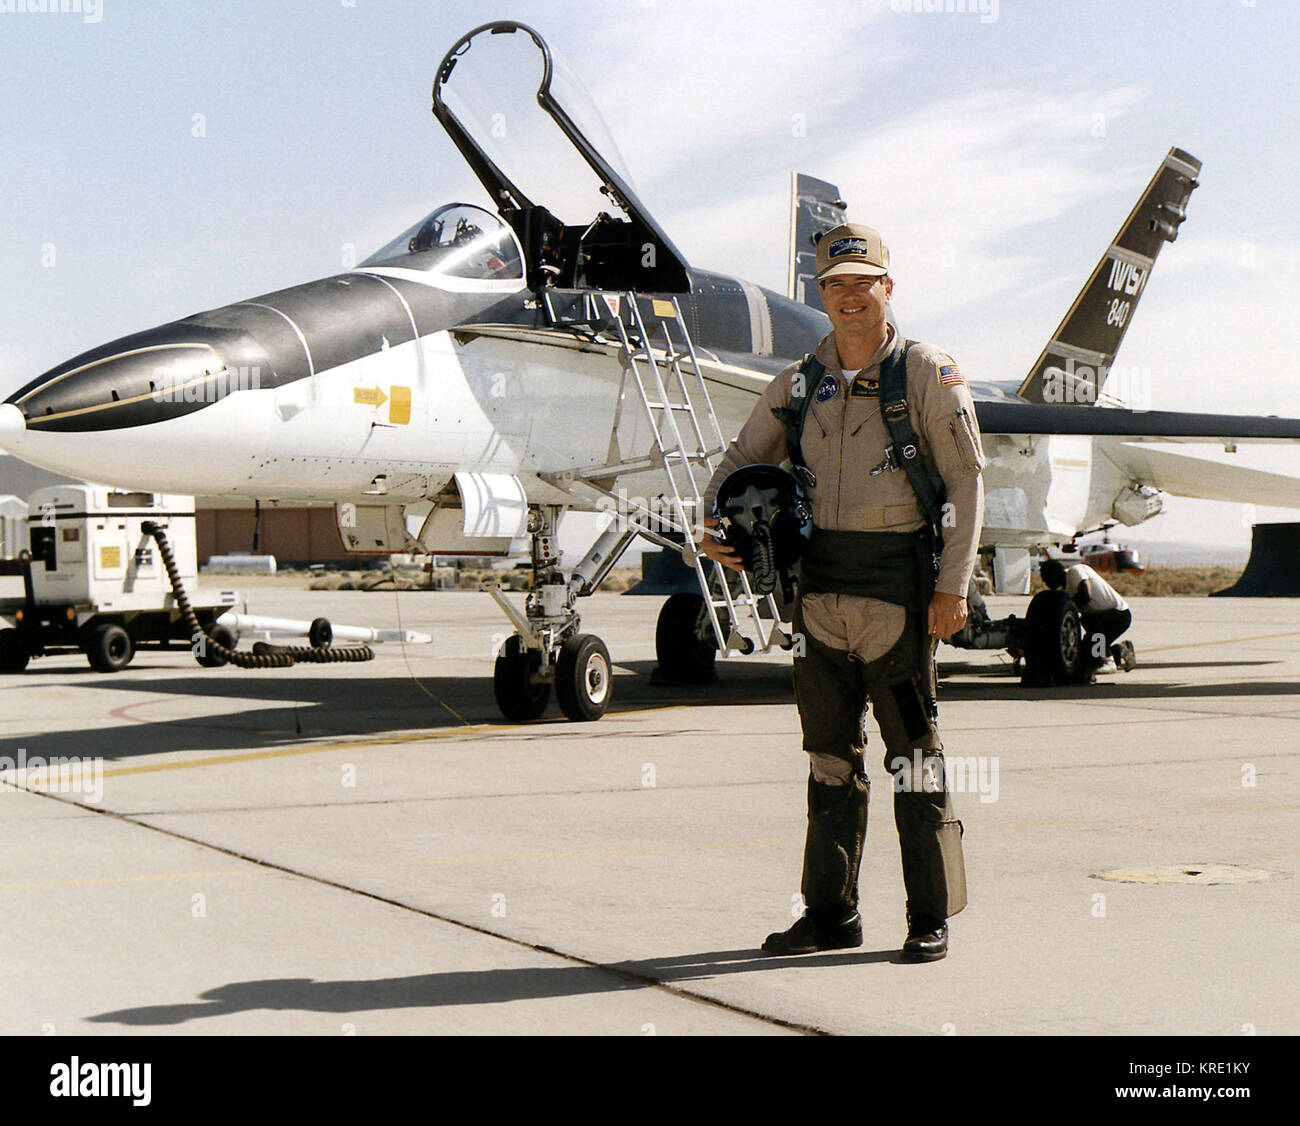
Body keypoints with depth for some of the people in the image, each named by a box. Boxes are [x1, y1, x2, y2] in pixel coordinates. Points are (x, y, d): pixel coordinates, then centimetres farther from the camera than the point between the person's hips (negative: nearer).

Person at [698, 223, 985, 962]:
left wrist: (953, 587, -11)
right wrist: (715, 525, -1)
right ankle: (832, 913, 18)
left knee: (913, 753, -1)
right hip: (821, 588, 5)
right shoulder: (801, 383, 11)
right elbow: (744, 461, 19)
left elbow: (967, 481, -5)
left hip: (896, 586, -5)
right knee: (831, 755, 10)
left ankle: (932, 917, 8)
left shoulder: (928, 374, -3)